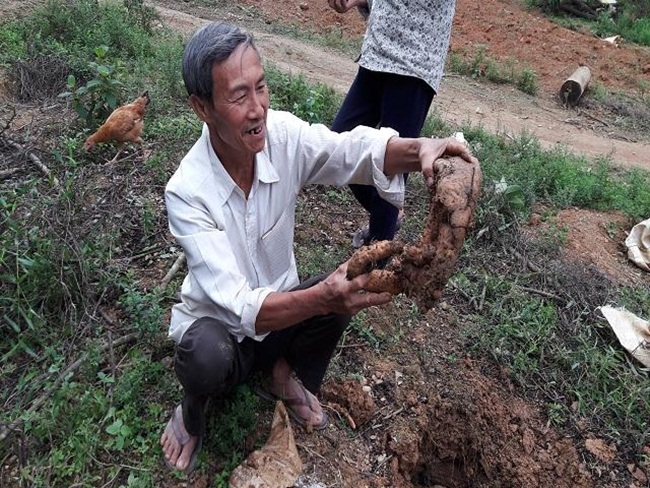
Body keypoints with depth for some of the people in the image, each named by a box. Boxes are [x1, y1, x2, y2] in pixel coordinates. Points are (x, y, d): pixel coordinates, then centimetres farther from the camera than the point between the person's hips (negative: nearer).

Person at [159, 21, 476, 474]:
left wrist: (420, 149, -49)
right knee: (206, 356, -37)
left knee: (347, 286, -23)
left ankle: (289, 377, 6)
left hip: (280, 313, 4)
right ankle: (193, 413, 2)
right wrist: (322, 298, -51)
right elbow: (239, 306, -35)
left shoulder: (282, 134, -18)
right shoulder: (187, 192, -30)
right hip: (218, 326, -3)